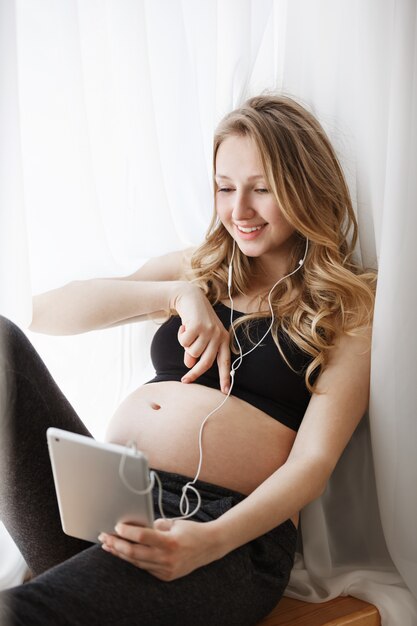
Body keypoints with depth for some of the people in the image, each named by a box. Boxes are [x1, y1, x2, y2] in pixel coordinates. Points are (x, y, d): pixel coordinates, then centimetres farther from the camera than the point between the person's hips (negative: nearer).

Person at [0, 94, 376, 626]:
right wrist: (177, 295, -4)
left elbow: (314, 459, -2)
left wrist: (213, 540, -21)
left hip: (232, 528, -6)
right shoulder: (195, 269, 21)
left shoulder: (350, 307, 9)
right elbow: (43, 311, 11)